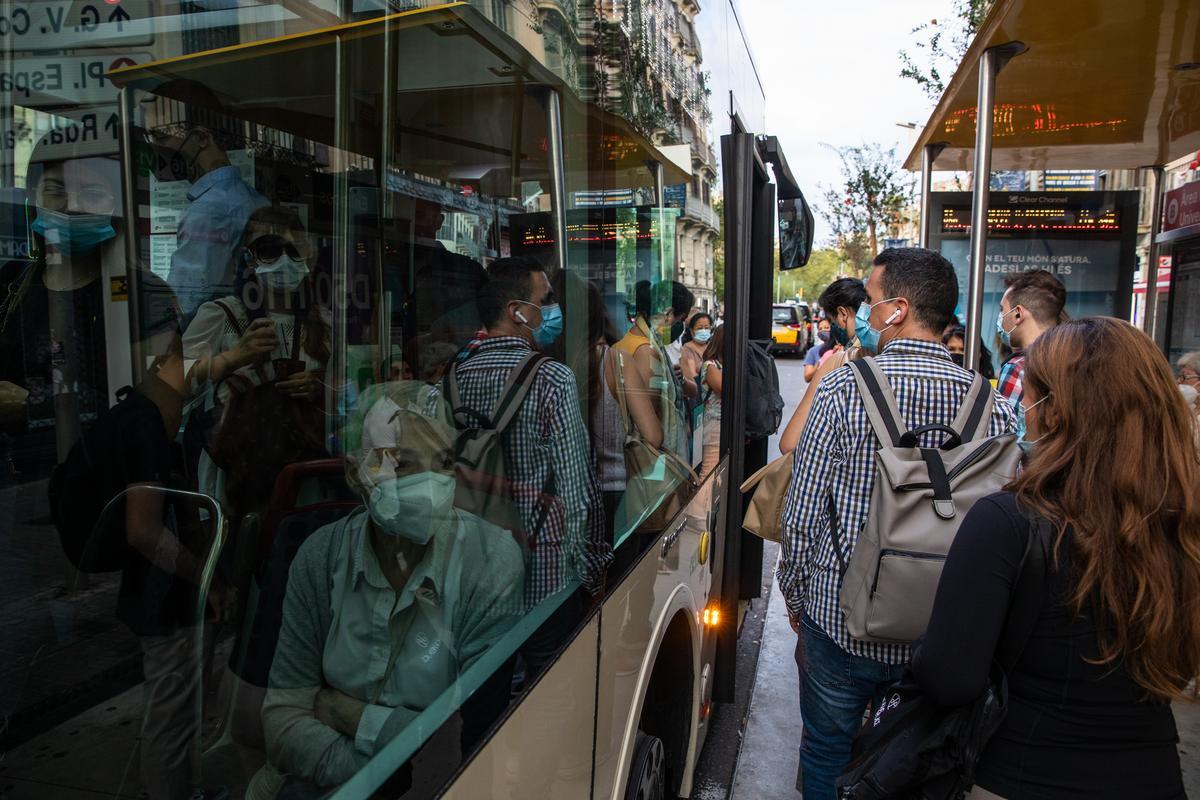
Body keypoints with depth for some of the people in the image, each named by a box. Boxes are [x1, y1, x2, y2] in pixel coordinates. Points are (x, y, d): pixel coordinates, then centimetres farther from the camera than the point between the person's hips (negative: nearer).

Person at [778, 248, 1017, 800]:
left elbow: (801, 515, -14)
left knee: (826, 754, 18)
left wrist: (795, 598, 2)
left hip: (842, 623, -3)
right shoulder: (990, 404, -7)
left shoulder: (843, 389, -17)